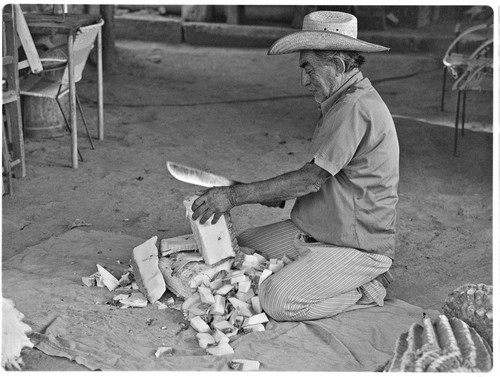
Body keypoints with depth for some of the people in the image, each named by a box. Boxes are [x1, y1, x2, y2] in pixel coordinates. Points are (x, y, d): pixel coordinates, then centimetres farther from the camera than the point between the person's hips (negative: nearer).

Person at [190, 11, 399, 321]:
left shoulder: (356, 109, -23)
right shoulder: (343, 101, 11)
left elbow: (310, 179, -25)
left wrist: (235, 196, -22)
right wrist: (282, 192, 4)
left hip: (358, 246, -10)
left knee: (277, 301, -23)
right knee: (242, 245, 6)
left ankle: (365, 290, -1)